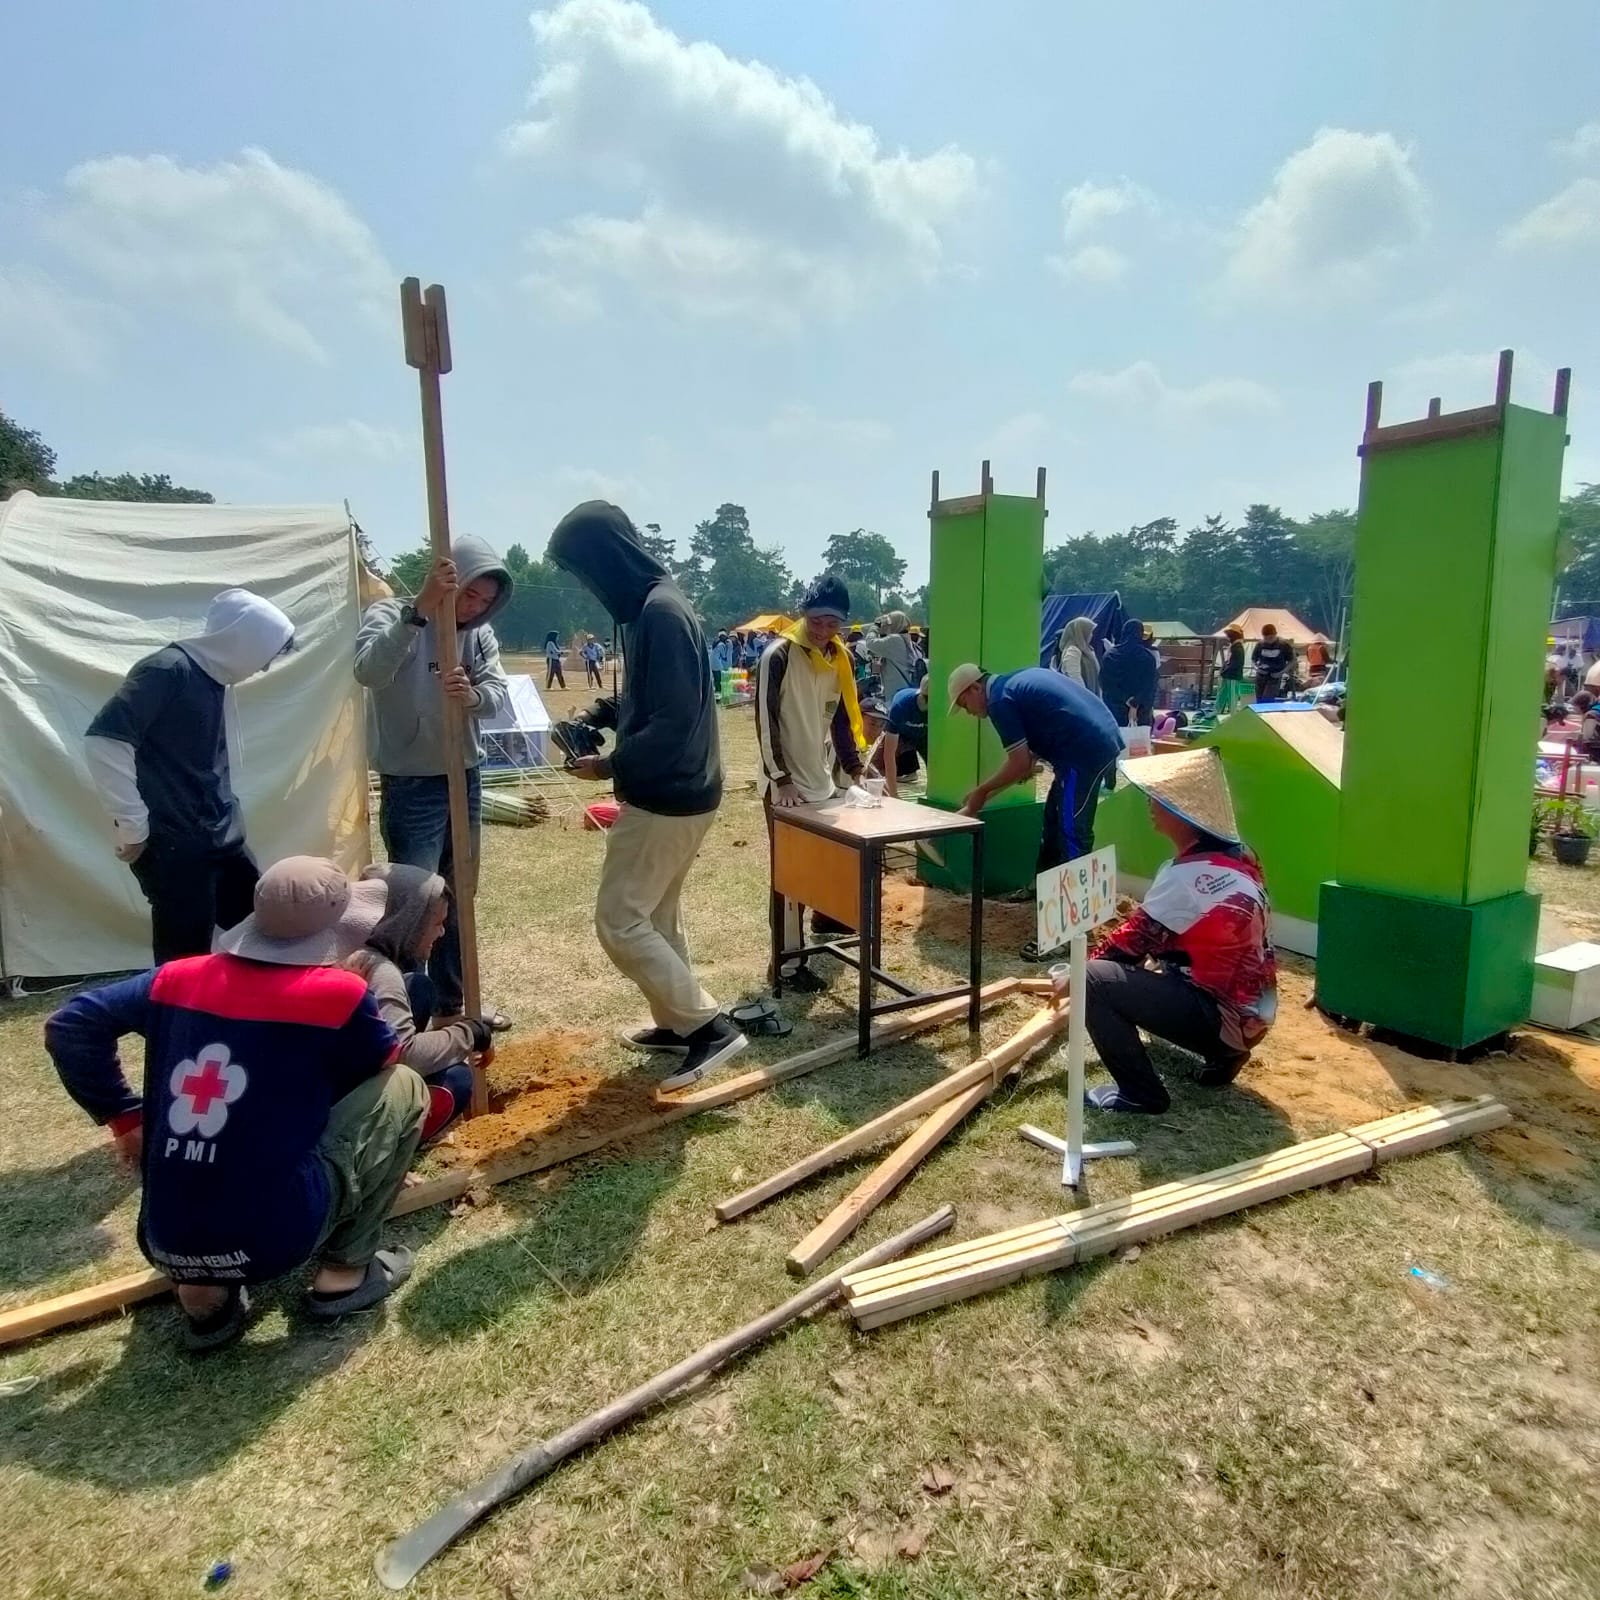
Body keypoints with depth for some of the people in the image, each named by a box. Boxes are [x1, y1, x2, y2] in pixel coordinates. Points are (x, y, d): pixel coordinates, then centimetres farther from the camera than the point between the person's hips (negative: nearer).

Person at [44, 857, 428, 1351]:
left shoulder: (182, 977, 1)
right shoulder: (338, 994, -12)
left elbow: (71, 1026, 7)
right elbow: (391, 1059, 7)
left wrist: (124, 1119, 12)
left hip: (166, 1245, 6)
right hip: (271, 1240, -5)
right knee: (402, 1087, 8)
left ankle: (203, 1297, 21)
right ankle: (345, 1273, 12)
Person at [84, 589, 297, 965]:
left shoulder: (216, 678, 11)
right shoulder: (168, 671, -14)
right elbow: (103, 741, -21)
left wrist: (226, 817, 10)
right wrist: (132, 826, -17)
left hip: (220, 839, 8)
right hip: (173, 844, -8)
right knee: (186, 960, -1)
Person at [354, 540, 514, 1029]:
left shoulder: (480, 633, 4)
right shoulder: (389, 615, -10)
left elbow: (501, 695, -9)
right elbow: (368, 671, -31)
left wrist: (473, 696, -32)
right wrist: (419, 609, -40)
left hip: (464, 780, 6)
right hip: (410, 787, -6)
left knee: (458, 899, 17)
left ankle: (453, 1004, 33)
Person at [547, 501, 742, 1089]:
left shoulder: (662, 613, -22)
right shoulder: (648, 607, 9)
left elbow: (673, 723, -26)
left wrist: (609, 766, -15)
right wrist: (596, 715, 7)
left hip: (668, 798, -10)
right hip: (670, 793, 10)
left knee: (619, 921, -3)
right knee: (655, 915, 19)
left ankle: (710, 1027, 4)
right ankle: (677, 1022, 33)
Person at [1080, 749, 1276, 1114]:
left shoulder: (1187, 876, -22)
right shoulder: (1236, 856, 4)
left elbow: (1137, 937, -12)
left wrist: (1077, 974, 1)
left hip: (1222, 1017, -9)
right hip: (1249, 1012, 9)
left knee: (1094, 980, -16)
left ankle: (1140, 1093, -5)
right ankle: (1222, 1055, 22)